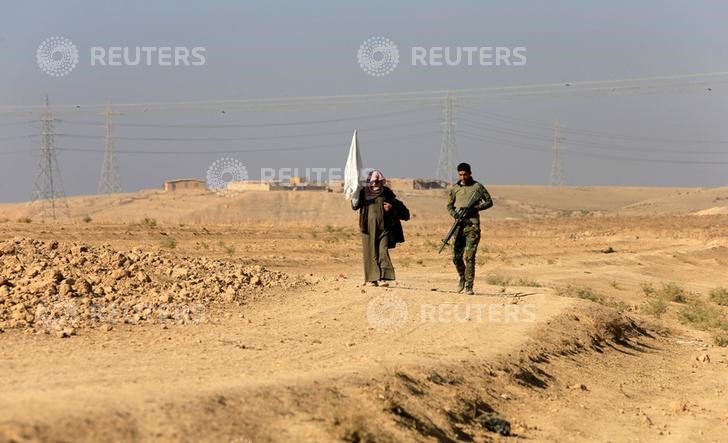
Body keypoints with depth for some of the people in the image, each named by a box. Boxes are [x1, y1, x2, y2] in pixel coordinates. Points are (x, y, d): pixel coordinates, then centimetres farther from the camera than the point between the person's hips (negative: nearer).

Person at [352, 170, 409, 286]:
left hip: (384, 228, 0)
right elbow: (355, 206, -4)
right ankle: (371, 278, 8)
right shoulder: (364, 192, 4)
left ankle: (383, 278, -15)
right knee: (371, 253, 3)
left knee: (383, 252, -9)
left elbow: (397, 204, 14)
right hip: (369, 228, 0)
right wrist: (355, 196, -21)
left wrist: (392, 207, -7)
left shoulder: (386, 193, 6)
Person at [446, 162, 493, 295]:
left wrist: (474, 208, -10)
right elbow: (449, 205, 19)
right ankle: (462, 277, 31)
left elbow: (489, 202, 4)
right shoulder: (455, 188, 12)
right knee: (456, 256, 3)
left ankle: (468, 286, -9)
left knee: (469, 257, -11)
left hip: (472, 225, -4)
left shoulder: (477, 187, 2)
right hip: (459, 225, 4)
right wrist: (454, 213, -3)